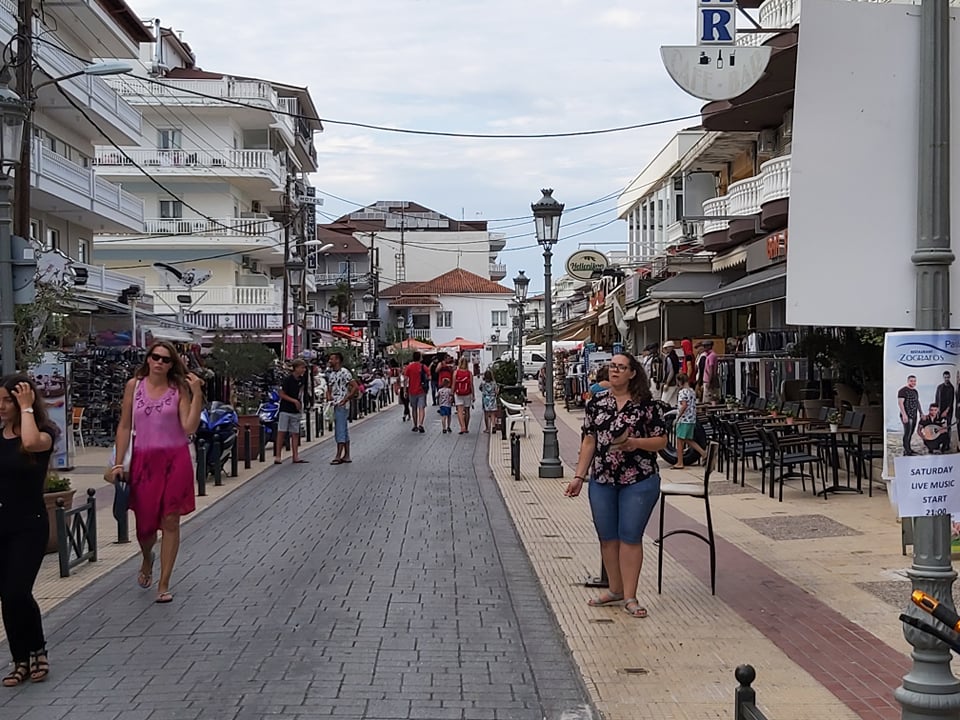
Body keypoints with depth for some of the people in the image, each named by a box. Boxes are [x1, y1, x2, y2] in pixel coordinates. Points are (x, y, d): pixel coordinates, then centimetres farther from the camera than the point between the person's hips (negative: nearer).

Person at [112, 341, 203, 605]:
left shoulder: (179, 389, -1)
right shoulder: (134, 385, 3)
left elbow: (189, 427, -11)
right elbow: (124, 426, 5)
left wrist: (197, 393, -16)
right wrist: (119, 463, 1)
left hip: (175, 460, -1)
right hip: (143, 459, 1)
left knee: (170, 521, 1)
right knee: (145, 523, 7)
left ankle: (163, 585, 12)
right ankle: (147, 560, 43)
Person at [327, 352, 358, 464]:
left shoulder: (344, 372, -11)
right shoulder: (330, 373, 13)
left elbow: (355, 387, -14)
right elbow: (329, 387, 22)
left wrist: (346, 399, -17)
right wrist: (328, 395, 1)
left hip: (342, 405, -8)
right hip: (333, 405, 8)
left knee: (340, 430, -9)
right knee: (344, 430, 11)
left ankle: (339, 456, -9)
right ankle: (347, 455, 15)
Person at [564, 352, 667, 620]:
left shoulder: (645, 404, -4)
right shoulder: (596, 403, 6)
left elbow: (661, 440, -2)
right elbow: (589, 442, 7)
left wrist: (636, 443, -20)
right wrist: (578, 477, 2)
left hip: (639, 481, -3)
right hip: (602, 480, 4)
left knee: (630, 537, 0)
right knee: (607, 537, 10)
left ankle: (630, 597, 8)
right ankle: (615, 590, 25)